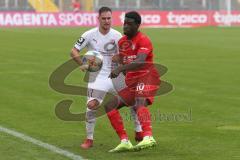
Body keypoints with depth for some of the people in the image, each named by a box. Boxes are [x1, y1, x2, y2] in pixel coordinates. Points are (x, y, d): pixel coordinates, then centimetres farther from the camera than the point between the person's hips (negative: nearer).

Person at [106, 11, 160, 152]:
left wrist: (120, 69, -36)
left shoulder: (143, 40, -10)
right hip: (132, 82, 9)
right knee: (110, 106, 0)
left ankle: (148, 137, -55)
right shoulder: (122, 41, 16)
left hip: (147, 76, -9)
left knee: (140, 103, -35)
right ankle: (125, 142, -4)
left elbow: (140, 62, -28)